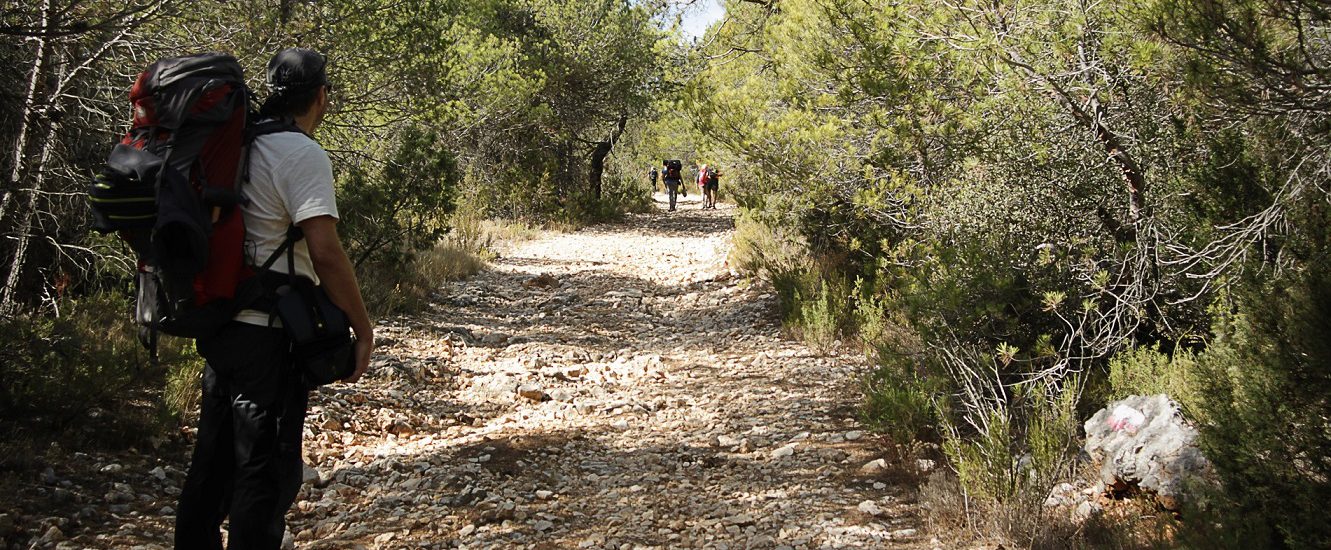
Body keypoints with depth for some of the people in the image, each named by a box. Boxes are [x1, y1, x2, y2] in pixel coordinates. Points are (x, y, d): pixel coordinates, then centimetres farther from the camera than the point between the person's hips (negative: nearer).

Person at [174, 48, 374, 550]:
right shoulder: (302, 154, -14)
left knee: (215, 459, 18)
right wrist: (362, 327, -13)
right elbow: (325, 251, -22)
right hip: (267, 337, -8)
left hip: (219, 327, 8)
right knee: (267, 469, 0)